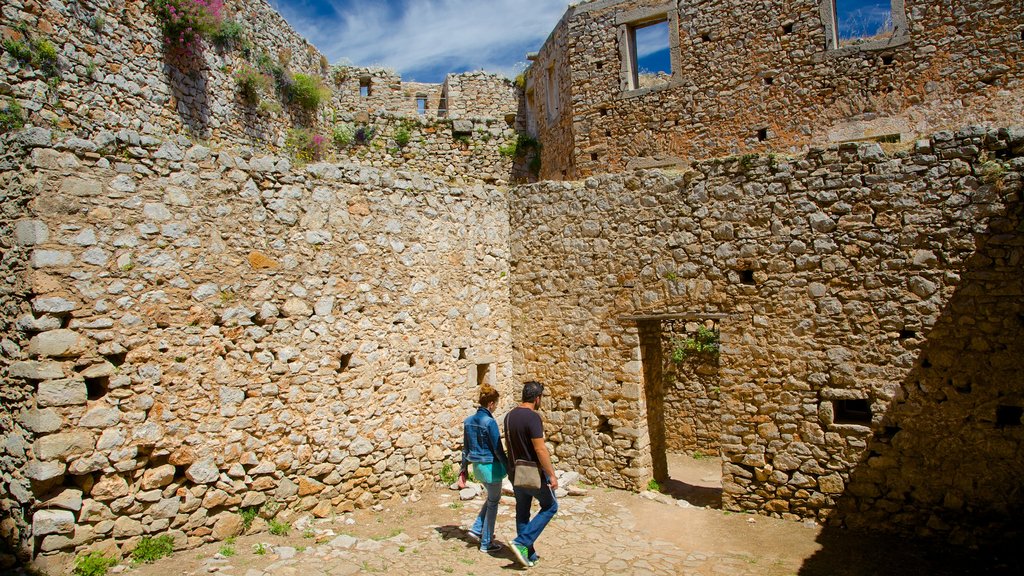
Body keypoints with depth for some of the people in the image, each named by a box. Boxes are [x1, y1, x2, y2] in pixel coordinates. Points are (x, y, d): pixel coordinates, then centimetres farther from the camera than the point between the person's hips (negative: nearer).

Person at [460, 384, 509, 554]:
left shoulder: (469, 421, 2)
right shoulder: (490, 422, -20)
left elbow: (466, 448, 8)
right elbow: (498, 450, -18)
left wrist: (463, 471, 14)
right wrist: (509, 469, -9)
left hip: (477, 466, 7)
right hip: (491, 466, -7)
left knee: (491, 497, 27)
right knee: (493, 502, 10)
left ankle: (477, 529, 23)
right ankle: (486, 543, 18)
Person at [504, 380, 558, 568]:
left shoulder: (509, 416, 4)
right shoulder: (533, 417, -21)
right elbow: (540, 449, -25)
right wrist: (552, 475, -18)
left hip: (516, 473, 7)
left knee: (522, 512, 16)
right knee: (550, 506, 11)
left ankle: (528, 554, 25)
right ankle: (522, 542, 2)